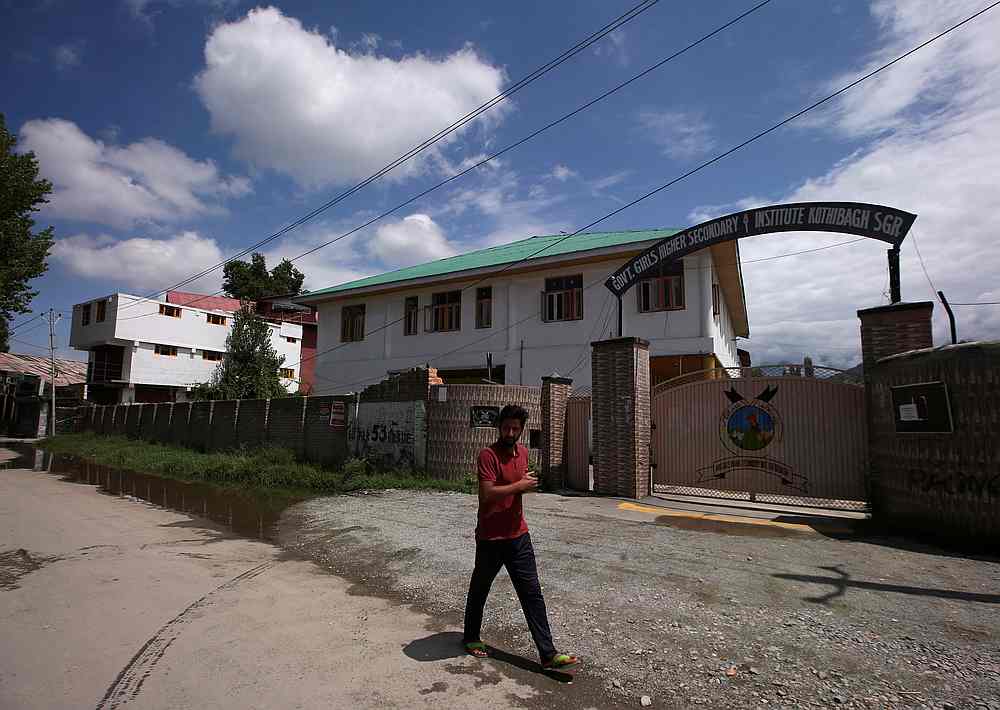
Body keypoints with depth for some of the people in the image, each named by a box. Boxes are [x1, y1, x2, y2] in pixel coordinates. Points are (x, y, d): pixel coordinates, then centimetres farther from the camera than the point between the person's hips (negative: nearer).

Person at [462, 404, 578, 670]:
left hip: (519, 535, 6)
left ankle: (548, 654, 11)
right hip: (491, 538, -6)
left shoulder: (523, 451, 6)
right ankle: (472, 638, 37)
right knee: (479, 590, 15)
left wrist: (528, 484, 0)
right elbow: (486, 493, -26)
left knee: (532, 594, 5)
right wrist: (519, 485, -19)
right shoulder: (488, 455, -18)